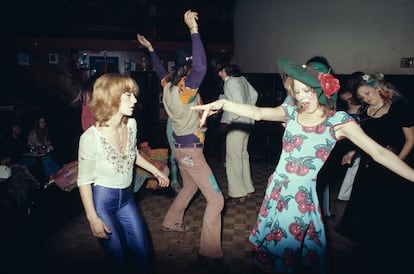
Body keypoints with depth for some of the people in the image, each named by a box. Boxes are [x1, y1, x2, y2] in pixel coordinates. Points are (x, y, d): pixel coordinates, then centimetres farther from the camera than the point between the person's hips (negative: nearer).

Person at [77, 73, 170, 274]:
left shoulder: (131, 124, -8)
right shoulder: (91, 137, -25)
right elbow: (84, 181, -14)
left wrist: (156, 171, 17)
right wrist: (93, 218, -14)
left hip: (127, 197, 6)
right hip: (102, 201, -5)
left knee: (143, 253, 14)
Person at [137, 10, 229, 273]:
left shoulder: (168, 84, 1)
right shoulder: (185, 88, -22)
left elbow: (160, 69, 23)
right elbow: (201, 67, -41)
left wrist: (150, 48, 37)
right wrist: (193, 29, -40)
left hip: (182, 147, 10)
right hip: (191, 150, -9)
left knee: (189, 187, 31)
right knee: (216, 199, -5)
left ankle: (171, 221, 48)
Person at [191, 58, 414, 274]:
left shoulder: (338, 120, -11)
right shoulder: (291, 112, -2)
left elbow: (379, 153, -14)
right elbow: (258, 112, -17)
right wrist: (222, 104, -32)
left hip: (304, 196, -3)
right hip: (277, 190, 4)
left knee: (286, 248, 11)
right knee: (270, 244, 19)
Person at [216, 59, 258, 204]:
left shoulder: (231, 82, -15)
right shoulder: (242, 79, 11)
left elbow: (239, 104, -23)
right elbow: (254, 94, 21)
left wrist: (228, 120, -14)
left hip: (236, 124, -10)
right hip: (246, 123, 10)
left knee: (233, 158, -4)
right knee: (243, 155, 16)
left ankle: (238, 194, 3)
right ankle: (247, 189, 27)